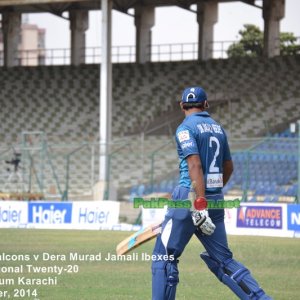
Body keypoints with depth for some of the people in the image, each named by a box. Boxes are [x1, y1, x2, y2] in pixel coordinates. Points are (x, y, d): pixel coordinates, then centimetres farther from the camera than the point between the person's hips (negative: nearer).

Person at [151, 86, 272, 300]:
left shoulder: (185, 128, -6)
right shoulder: (218, 128, 15)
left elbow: (195, 165, -18)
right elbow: (228, 168, 23)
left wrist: (200, 204, -25)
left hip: (190, 196, -6)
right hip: (216, 200, 7)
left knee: (164, 256, 0)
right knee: (222, 260, 9)